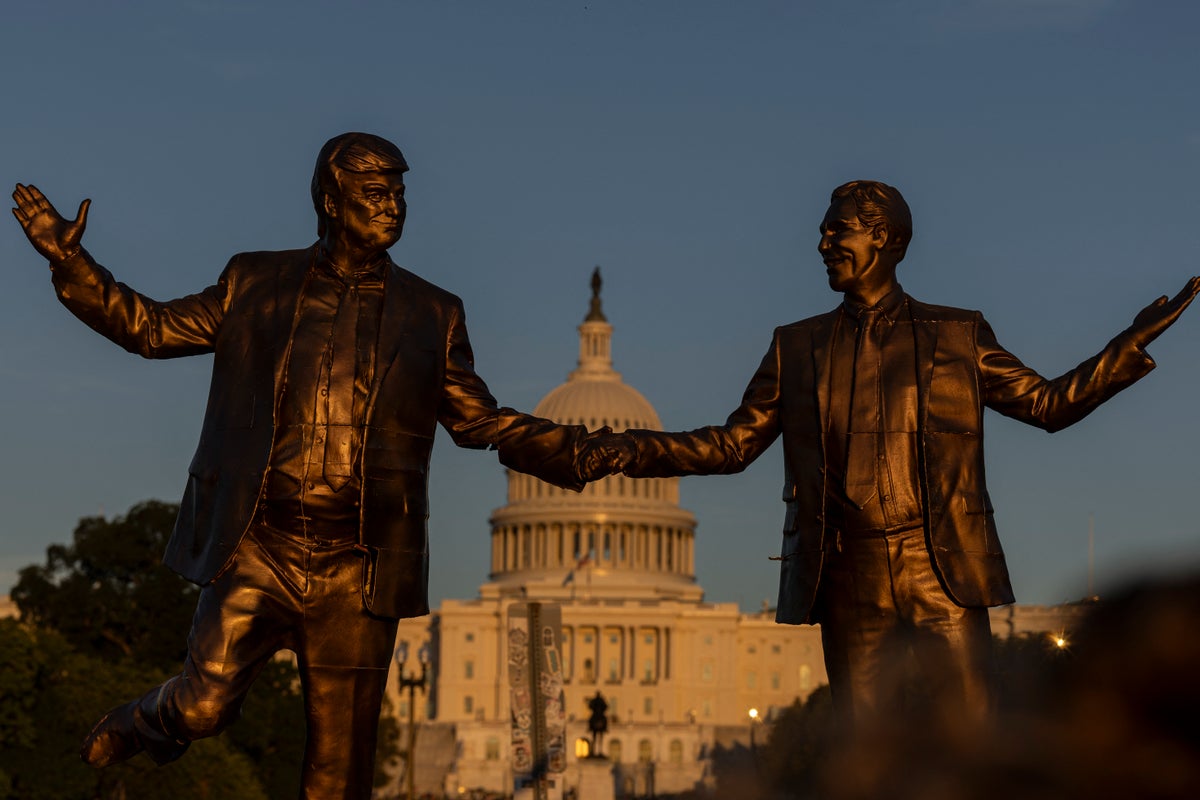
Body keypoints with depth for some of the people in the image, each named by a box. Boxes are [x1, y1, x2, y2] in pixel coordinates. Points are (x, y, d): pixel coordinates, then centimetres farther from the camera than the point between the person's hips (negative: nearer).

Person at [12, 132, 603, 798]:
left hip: (357, 566, 1)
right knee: (205, 705, -14)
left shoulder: (431, 315, 10)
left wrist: (581, 452, 1)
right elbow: (150, 326, 14)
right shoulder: (255, 284, 9)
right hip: (256, 547, -1)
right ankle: (147, 722, 23)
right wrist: (68, 260, 3)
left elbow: (481, 422, 14)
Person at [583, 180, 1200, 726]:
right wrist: (633, 450, 4)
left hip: (942, 572, -2)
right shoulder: (797, 347, 16)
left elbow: (1047, 404, 12)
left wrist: (1133, 343, 3)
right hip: (851, 581, 2)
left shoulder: (958, 335, 11)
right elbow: (733, 444, 16)